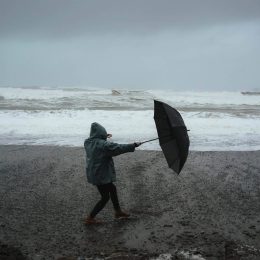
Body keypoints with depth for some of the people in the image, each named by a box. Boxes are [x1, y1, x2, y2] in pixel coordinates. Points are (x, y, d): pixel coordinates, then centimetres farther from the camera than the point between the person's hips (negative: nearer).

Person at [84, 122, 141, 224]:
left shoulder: (88, 142, 1)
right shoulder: (104, 145, -23)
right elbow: (119, 148, -22)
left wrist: (104, 137, 26)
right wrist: (133, 145, -14)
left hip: (93, 173, 9)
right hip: (101, 176, -9)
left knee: (112, 188, 25)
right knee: (105, 197, 7)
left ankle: (118, 211, 39)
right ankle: (90, 218, 11)